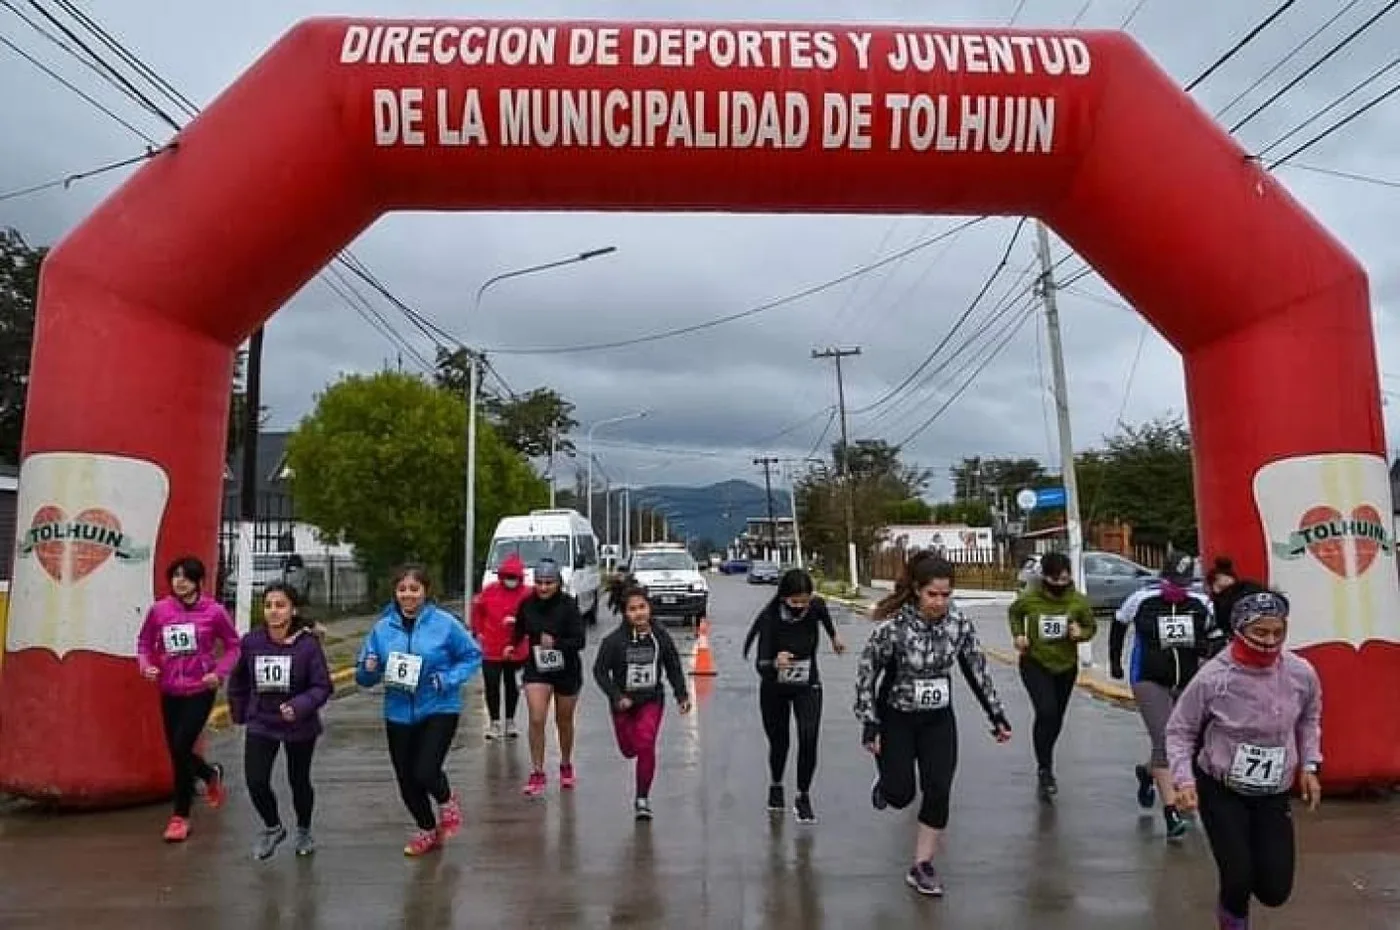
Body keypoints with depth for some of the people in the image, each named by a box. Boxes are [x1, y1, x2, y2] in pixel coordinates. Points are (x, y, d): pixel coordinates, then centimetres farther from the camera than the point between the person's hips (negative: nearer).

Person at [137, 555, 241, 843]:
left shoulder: (213, 611, -9)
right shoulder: (158, 610, -3)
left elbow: (233, 645, 1)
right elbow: (144, 642, 10)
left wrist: (220, 673, -12)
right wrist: (146, 666, -7)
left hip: (200, 690, -4)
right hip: (170, 692, 4)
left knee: (181, 748, -8)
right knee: (177, 751, 11)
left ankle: (181, 816, 10)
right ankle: (211, 774, 44)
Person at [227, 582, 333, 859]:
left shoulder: (308, 643, -19)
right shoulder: (251, 642, -9)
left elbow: (322, 686, -17)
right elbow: (238, 681, 7)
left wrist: (299, 706, -31)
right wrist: (239, 713, 12)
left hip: (300, 726, -2)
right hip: (261, 724, 2)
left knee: (299, 782, 14)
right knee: (256, 782, -8)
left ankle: (303, 831, 42)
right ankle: (273, 828, 23)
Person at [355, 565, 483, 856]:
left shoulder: (445, 623, -10)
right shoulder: (382, 627, -1)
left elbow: (473, 655, -2)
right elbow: (365, 678, 5)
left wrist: (447, 680, -16)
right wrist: (369, 669, -18)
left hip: (439, 710, -4)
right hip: (399, 714, 4)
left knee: (426, 772, -17)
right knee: (407, 781, 12)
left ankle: (447, 801, 21)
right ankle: (428, 831, 40)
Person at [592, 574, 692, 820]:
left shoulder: (661, 636, -11)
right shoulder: (613, 640, -19)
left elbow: (674, 668, 2)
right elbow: (600, 671, -12)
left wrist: (682, 695, -2)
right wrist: (616, 697, -21)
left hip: (652, 700, 0)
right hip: (623, 703, 0)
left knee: (646, 746, -16)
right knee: (629, 750, 14)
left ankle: (642, 799, 0)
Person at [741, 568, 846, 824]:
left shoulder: (816, 607, -19)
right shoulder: (770, 618, -28)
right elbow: (760, 664, -33)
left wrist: (834, 636, 23)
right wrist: (775, 663, -55)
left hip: (808, 687, 1)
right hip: (774, 690, -1)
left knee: (808, 738, -16)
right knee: (779, 742, 10)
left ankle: (803, 797, 3)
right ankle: (775, 786, 41)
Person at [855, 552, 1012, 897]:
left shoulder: (959, 623, -11)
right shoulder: (894, 625, -23)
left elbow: (978, 671, 1)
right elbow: (866, 673, -15)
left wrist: (997, 717, 3)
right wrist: (869, 725, -16)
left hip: (938, 720, 3)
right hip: (896, 719, -3)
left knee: (939, 792, -3)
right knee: (901, 794, 2)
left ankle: (922, 867, 14)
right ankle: (884, 783, 40)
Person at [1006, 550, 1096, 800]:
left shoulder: (1078, 601, -14)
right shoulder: (1029, 598, -16)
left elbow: (1091, 627, 2)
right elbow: (1014, 613, 6)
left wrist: (1081, 633, -19)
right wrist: (1018, 635, -9)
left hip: (1066, 666, 3)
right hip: (1035, 664, -3)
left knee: (1056, 719, 17)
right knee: (1046, 712, -21)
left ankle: (1045, 760, 45)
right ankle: (1045, 770, -6)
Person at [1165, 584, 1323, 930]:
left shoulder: (1302, 673, -12)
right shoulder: (1212, 678, -22)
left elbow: (1309, 720, 11)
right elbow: (1180, 730, -8)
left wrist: (1309, 765, 4)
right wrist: (1184, 779, -18)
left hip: (1274, 794, 3)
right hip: (1220, 791, -3)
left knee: (1275, 891, 4)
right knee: (1238, 880, -8)